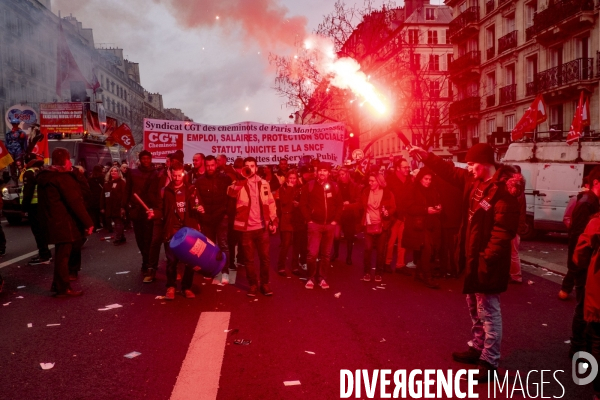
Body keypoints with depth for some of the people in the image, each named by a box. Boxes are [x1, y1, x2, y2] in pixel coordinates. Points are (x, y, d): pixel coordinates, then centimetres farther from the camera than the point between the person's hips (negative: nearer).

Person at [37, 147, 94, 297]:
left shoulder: (44, 176, 12)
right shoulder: (62, 177, -18)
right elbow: (75, 201, -21)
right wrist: (88, 222, -18)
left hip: (52, 221, 10)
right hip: (63, 222, -9)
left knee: (61, 254, 20)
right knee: (63, 255, -1)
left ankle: (58, 284, 30)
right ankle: (63, 288, 7)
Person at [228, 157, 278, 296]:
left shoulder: (264, 183, 7)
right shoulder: (239, 183, 1)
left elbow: (271, 203, 11)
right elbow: (231, 192, -22)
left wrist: (274, 221, 7)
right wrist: (243, 178, -25)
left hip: (263, 227, 1)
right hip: (246, 227, -1)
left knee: (264, 257, 7)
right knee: (249, 259, 7)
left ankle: (265, 284, 20)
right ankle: (253, 284, 21)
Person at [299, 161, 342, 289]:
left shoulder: (334, 187, 5)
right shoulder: (309, 186, -3)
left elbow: (339, 205, 10)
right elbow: (303, 204, -2)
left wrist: (336, 220, 1)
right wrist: (309, 219, -7)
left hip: (330, 225, 3)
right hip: (315, 224, -3)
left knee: (326, 254, 9)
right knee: (312, 253, -8)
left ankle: (322, 278, 19)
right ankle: (311, 278, 8)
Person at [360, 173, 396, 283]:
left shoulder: (387, 193, -3)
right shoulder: (365, 192, 6)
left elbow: (393, 208, -1)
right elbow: (361, 207, 11)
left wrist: (388, 212, -20)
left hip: (382, 225, -1)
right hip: (369, 225, 2)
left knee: (381, 250, 4)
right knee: (368, 249, -5)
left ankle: (378, 273, 17)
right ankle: (367, 272, 10)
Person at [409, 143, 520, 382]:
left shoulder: (502, 192, -21)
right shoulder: (473, 182, 6)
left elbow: (503, 231, -25)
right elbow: (449, 172, 17)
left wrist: (487, 259, -26)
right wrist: (425, 156, 13)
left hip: (487, 262, -10)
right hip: (473, 258, 10)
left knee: (488, 312, 1)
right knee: (475, 308, 21)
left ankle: (489, 361, 12)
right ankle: (477, 349, 37)